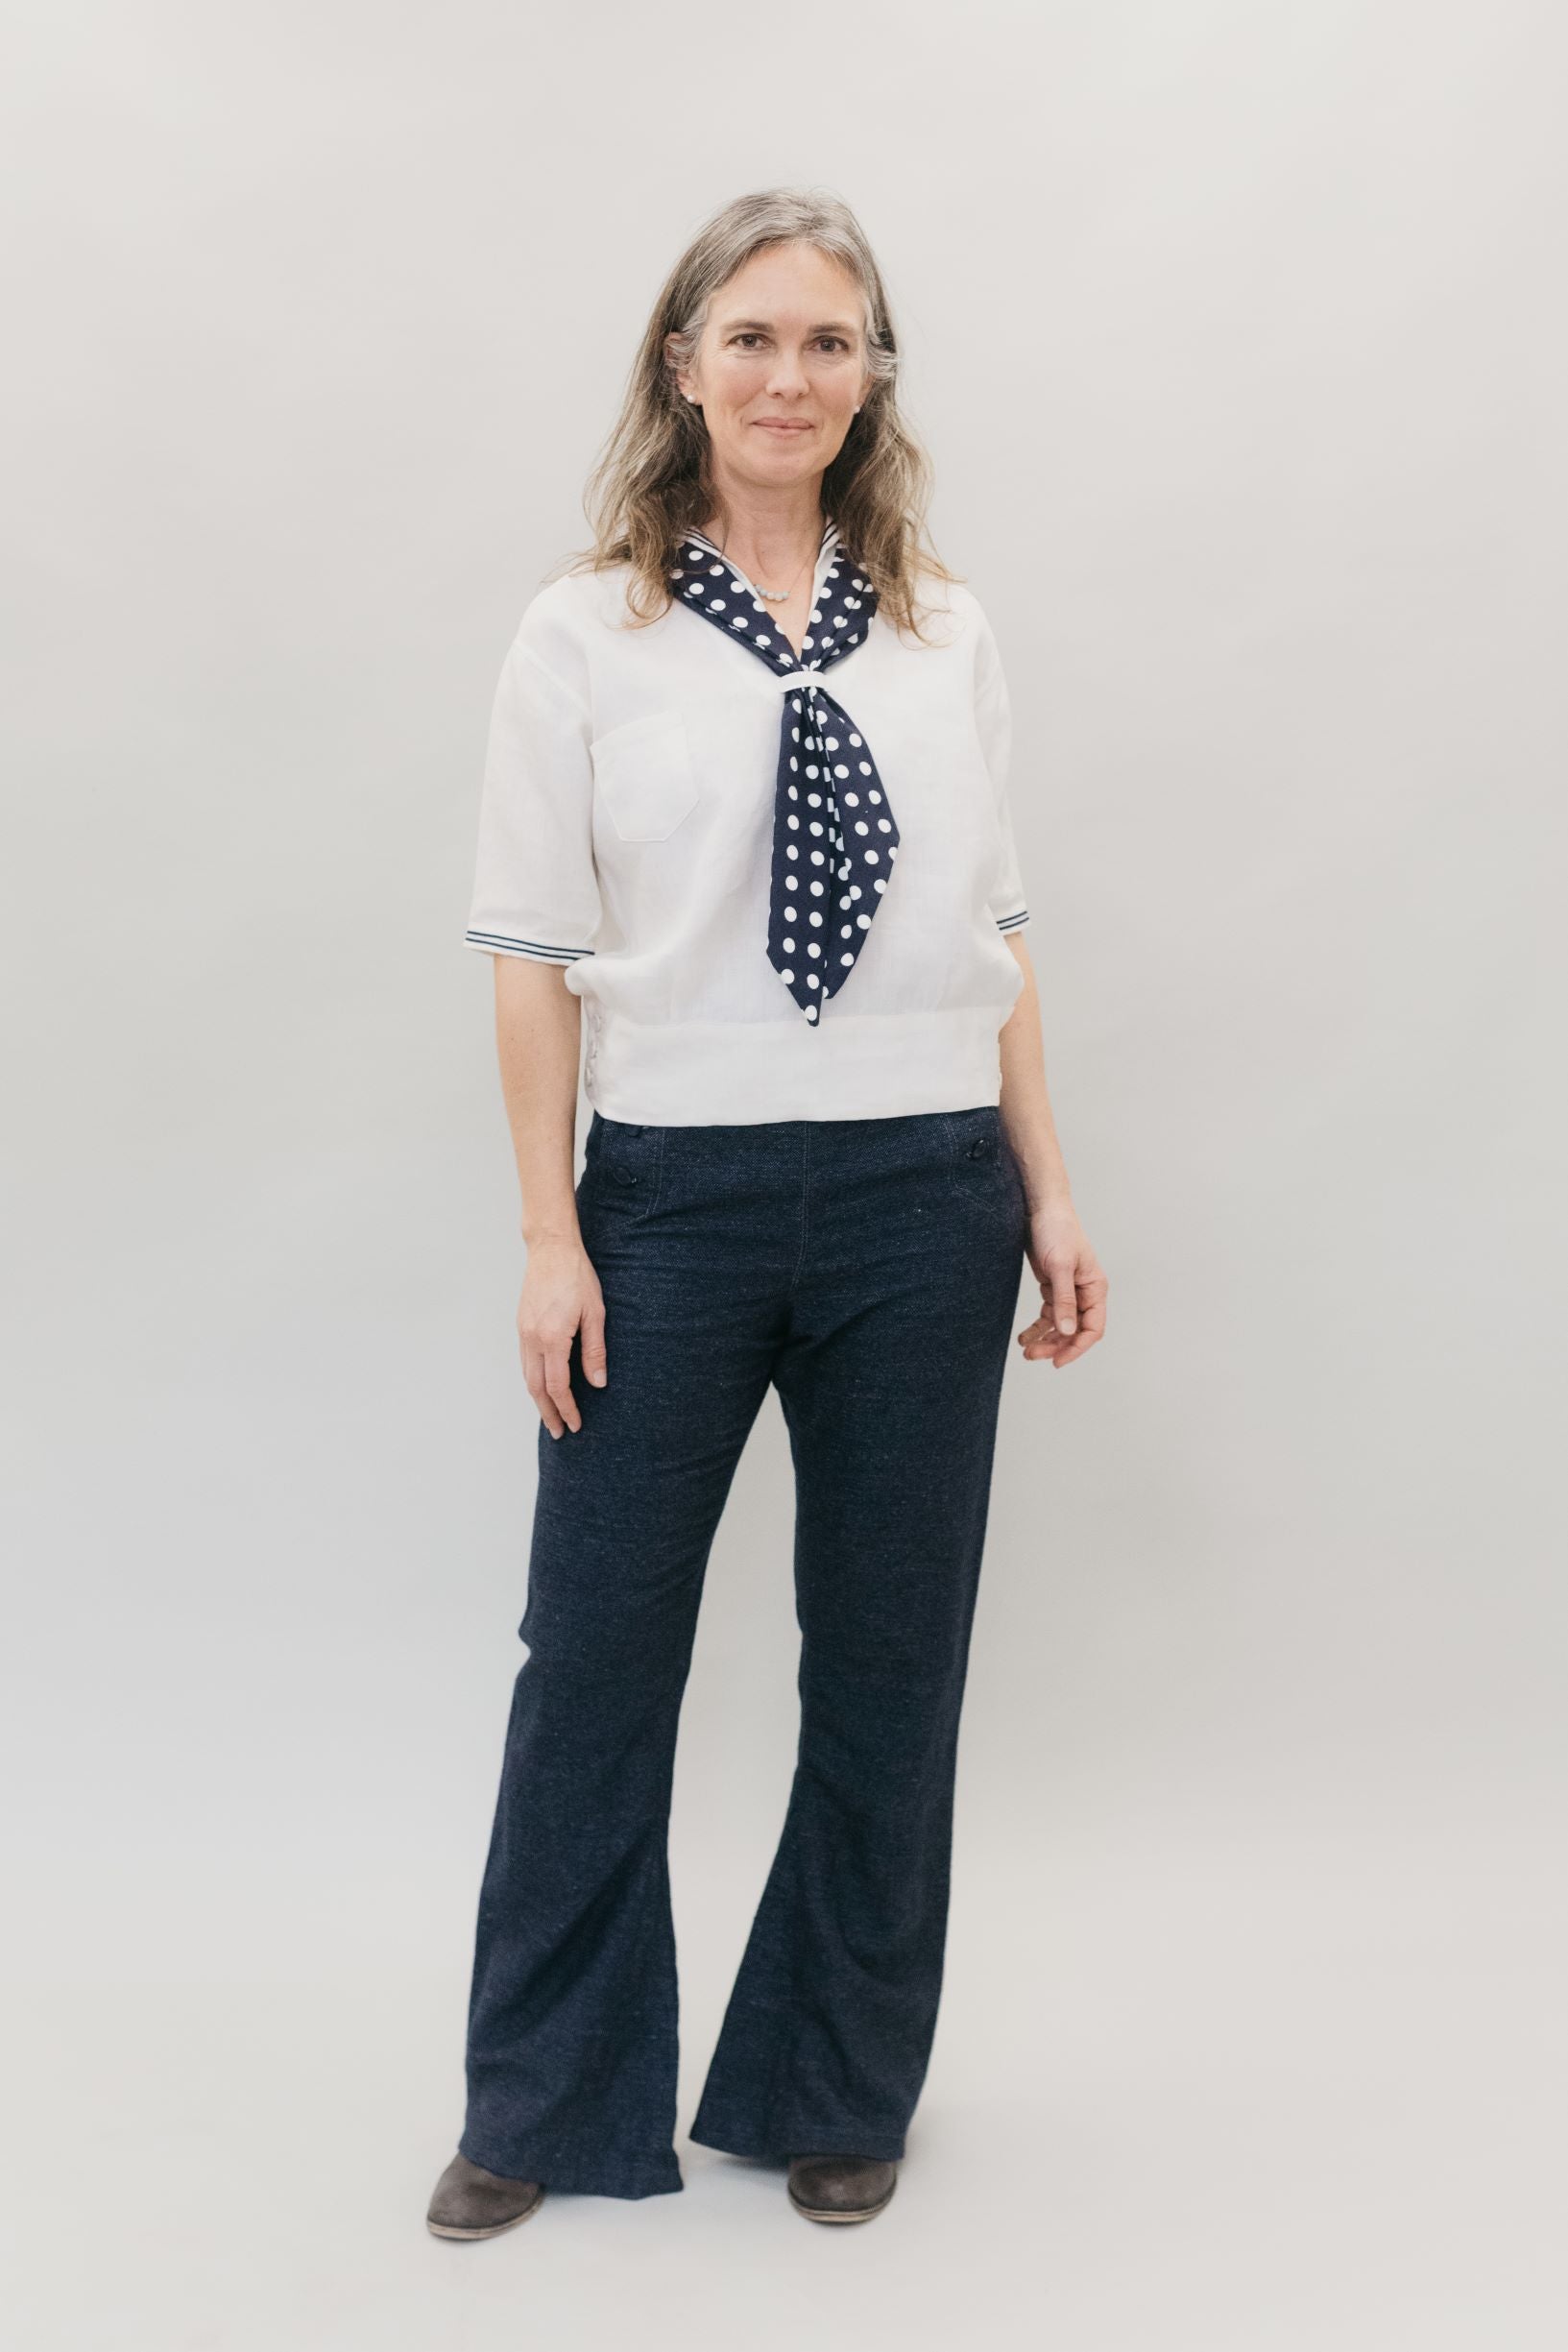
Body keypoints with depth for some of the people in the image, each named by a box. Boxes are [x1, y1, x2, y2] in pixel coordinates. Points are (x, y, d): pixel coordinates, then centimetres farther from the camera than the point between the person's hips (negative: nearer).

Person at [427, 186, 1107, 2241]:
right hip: (675, 1198, -2)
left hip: (922, 1203, 2)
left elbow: (998, 938, 9)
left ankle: (837, 2093, 32)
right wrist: (550, 1236, -5)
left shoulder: (945, 634, 6)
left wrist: (1048, 1198, 6)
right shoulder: (586, 636, 0)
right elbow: (537, 954, -2)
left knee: (888, 1668, 11)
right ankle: (544, 2107, 29)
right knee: (595, 1657, 8)